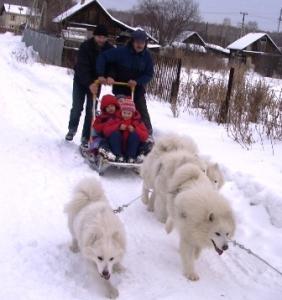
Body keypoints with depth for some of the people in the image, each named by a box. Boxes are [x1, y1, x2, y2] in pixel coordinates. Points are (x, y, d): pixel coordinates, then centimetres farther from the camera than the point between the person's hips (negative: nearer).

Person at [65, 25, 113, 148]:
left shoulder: (109, 49, -11)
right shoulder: (85, 46, -21)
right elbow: (83, 66, -29)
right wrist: (89, 83, -41)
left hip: (95, 82, 2)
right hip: (81, 81, -2)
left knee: (91, 110, -2)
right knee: (77, 107, 1)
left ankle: (86, 137, 6)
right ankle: (72, 129, 27)